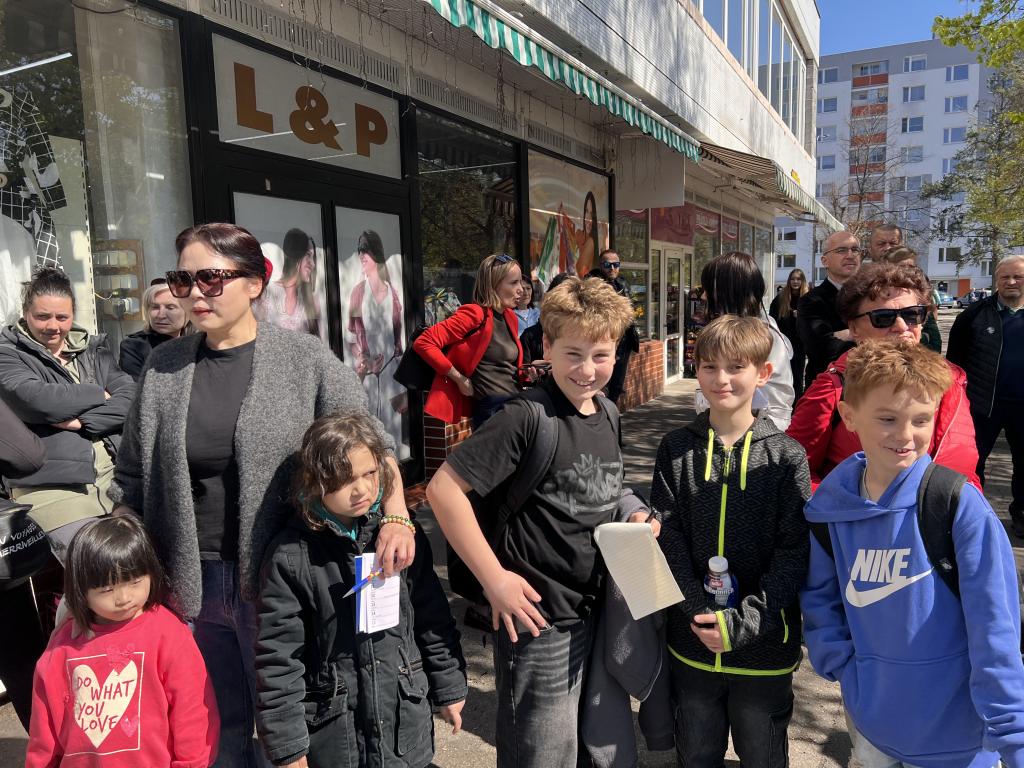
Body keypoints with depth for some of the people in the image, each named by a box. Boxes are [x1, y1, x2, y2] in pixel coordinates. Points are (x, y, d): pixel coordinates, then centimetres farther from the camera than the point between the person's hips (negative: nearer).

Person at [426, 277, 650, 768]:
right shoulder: (526, 418, -19)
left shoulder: (607, 415, 4)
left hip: (599, 613, 7)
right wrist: (494, 578, -19)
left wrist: (629, 525, 0)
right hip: (539, 622, -7)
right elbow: (443, 488, -21)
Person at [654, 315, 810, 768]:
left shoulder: (785, 457, -9)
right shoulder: (676, 450, -3)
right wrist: (700, 611, -16)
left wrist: (744, 622, -18)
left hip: (764, 647, -2)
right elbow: (667, 538, -6)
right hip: (693, 642, 2)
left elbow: (794, 552, -10)